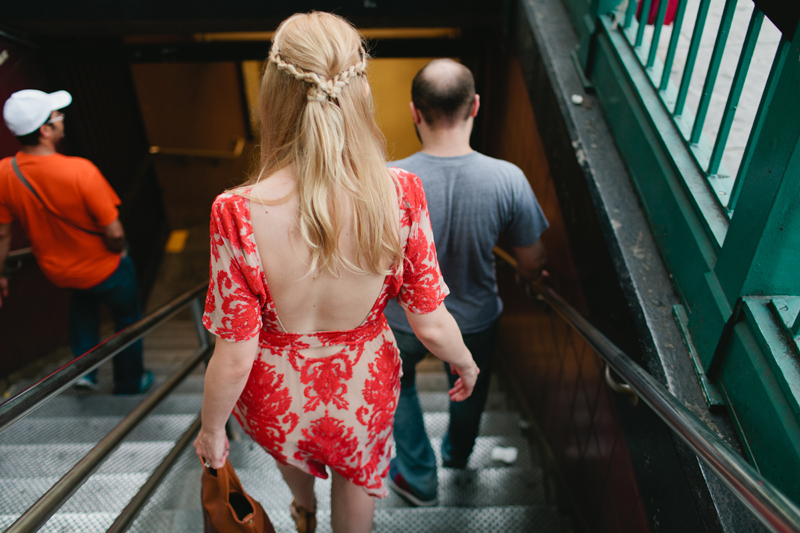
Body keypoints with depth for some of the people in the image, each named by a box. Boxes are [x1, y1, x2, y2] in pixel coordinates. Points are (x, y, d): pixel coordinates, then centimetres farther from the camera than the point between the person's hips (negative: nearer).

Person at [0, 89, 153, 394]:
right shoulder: (80, 171, -32)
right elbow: (114, 234, -28)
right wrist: (118, 251, -5)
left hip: (57, 271, 5)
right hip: (104, 270, -5)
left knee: (83, 299, 38)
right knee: (128, 318, 21)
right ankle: (130, 382, 40)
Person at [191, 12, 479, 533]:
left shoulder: (239, 213, -29)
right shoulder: (399, 193, -25)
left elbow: (234, 358, -20)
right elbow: (431, 325, -16)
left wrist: (212, 428, 0)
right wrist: (466, 364, 6)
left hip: (277, 398, 1)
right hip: (365, 392, 0)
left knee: (293, 446, 39)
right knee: (357, 483, 34)